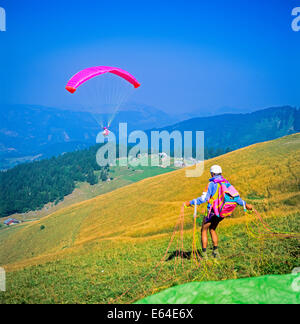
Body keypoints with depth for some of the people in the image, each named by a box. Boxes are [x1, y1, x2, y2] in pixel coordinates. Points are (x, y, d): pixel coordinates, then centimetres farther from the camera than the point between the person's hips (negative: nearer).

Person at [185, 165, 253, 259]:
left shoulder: (211, 184, -14)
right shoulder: (227, 183, 5)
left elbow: (204, 198, -22)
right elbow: (235, 196, 4)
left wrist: (190, 203, -17)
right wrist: (245, 204, 15)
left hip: (212, 212, -6)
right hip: (222, 213, 6)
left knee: (204, 231, 9)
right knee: (212, 229, 25)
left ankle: (204, 254, 6)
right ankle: (215, 252, 17)